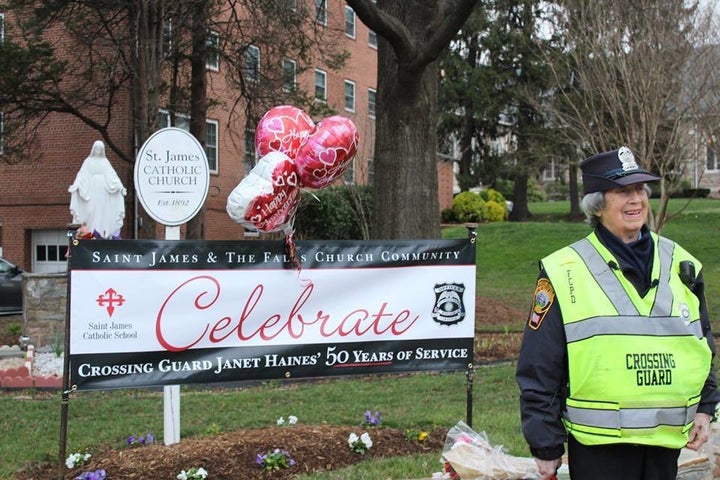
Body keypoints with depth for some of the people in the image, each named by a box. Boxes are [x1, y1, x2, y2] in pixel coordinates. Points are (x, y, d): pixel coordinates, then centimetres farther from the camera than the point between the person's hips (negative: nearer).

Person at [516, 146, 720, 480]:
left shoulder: (680, 264, 8)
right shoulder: (563, 273, -6)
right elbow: (538, 370, -6)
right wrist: (545, 446, -5)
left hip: (667, 440, 5)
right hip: (598, 444, -4)